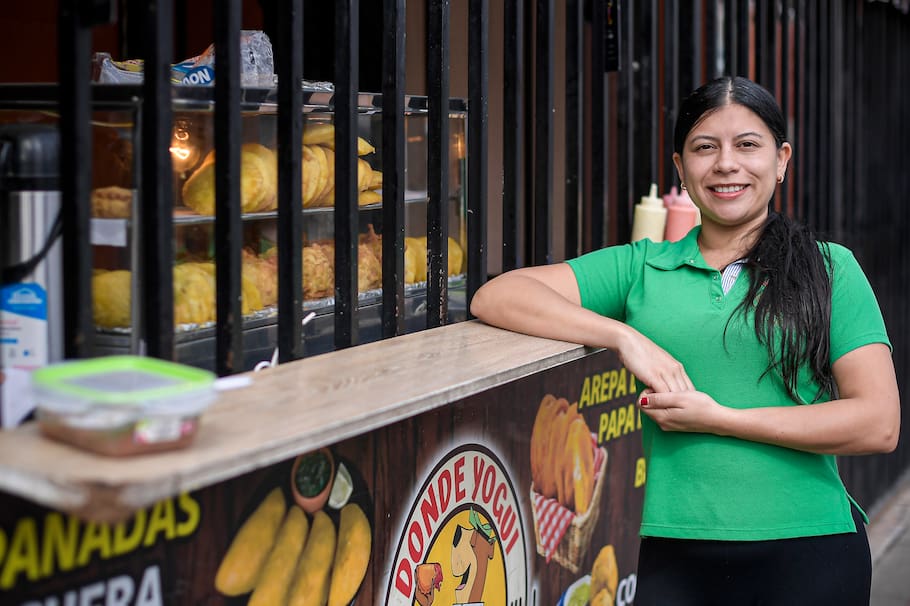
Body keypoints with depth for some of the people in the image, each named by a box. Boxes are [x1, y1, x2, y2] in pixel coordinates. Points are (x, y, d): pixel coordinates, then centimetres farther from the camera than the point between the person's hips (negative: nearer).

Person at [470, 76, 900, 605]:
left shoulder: (831, 269, 4)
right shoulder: (642, 268, 8)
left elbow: (879, 424, -5)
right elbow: (496, 297, 0)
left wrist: (717, 418, -10)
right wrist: (626, 336, -12)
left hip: (811, 555, 0)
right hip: (678, 555, 1)